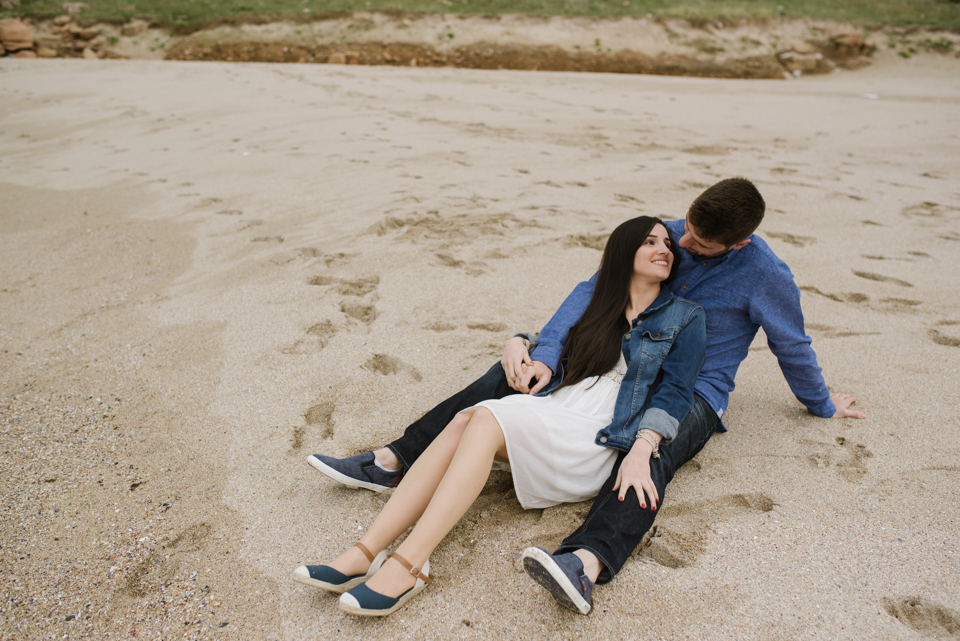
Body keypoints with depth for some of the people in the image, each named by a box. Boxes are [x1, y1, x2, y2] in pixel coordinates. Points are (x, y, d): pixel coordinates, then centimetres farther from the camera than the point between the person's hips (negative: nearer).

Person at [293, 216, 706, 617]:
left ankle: (408, 566, -35)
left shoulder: (684, 318, 9)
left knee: (487, 419, -30)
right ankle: (364, 554, -31)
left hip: (596, 443, -4)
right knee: (464, 421, -25)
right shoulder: (594, 306, 21)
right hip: (548, 418, 5)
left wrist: (641, 454, -19)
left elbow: (674, 394, -4)